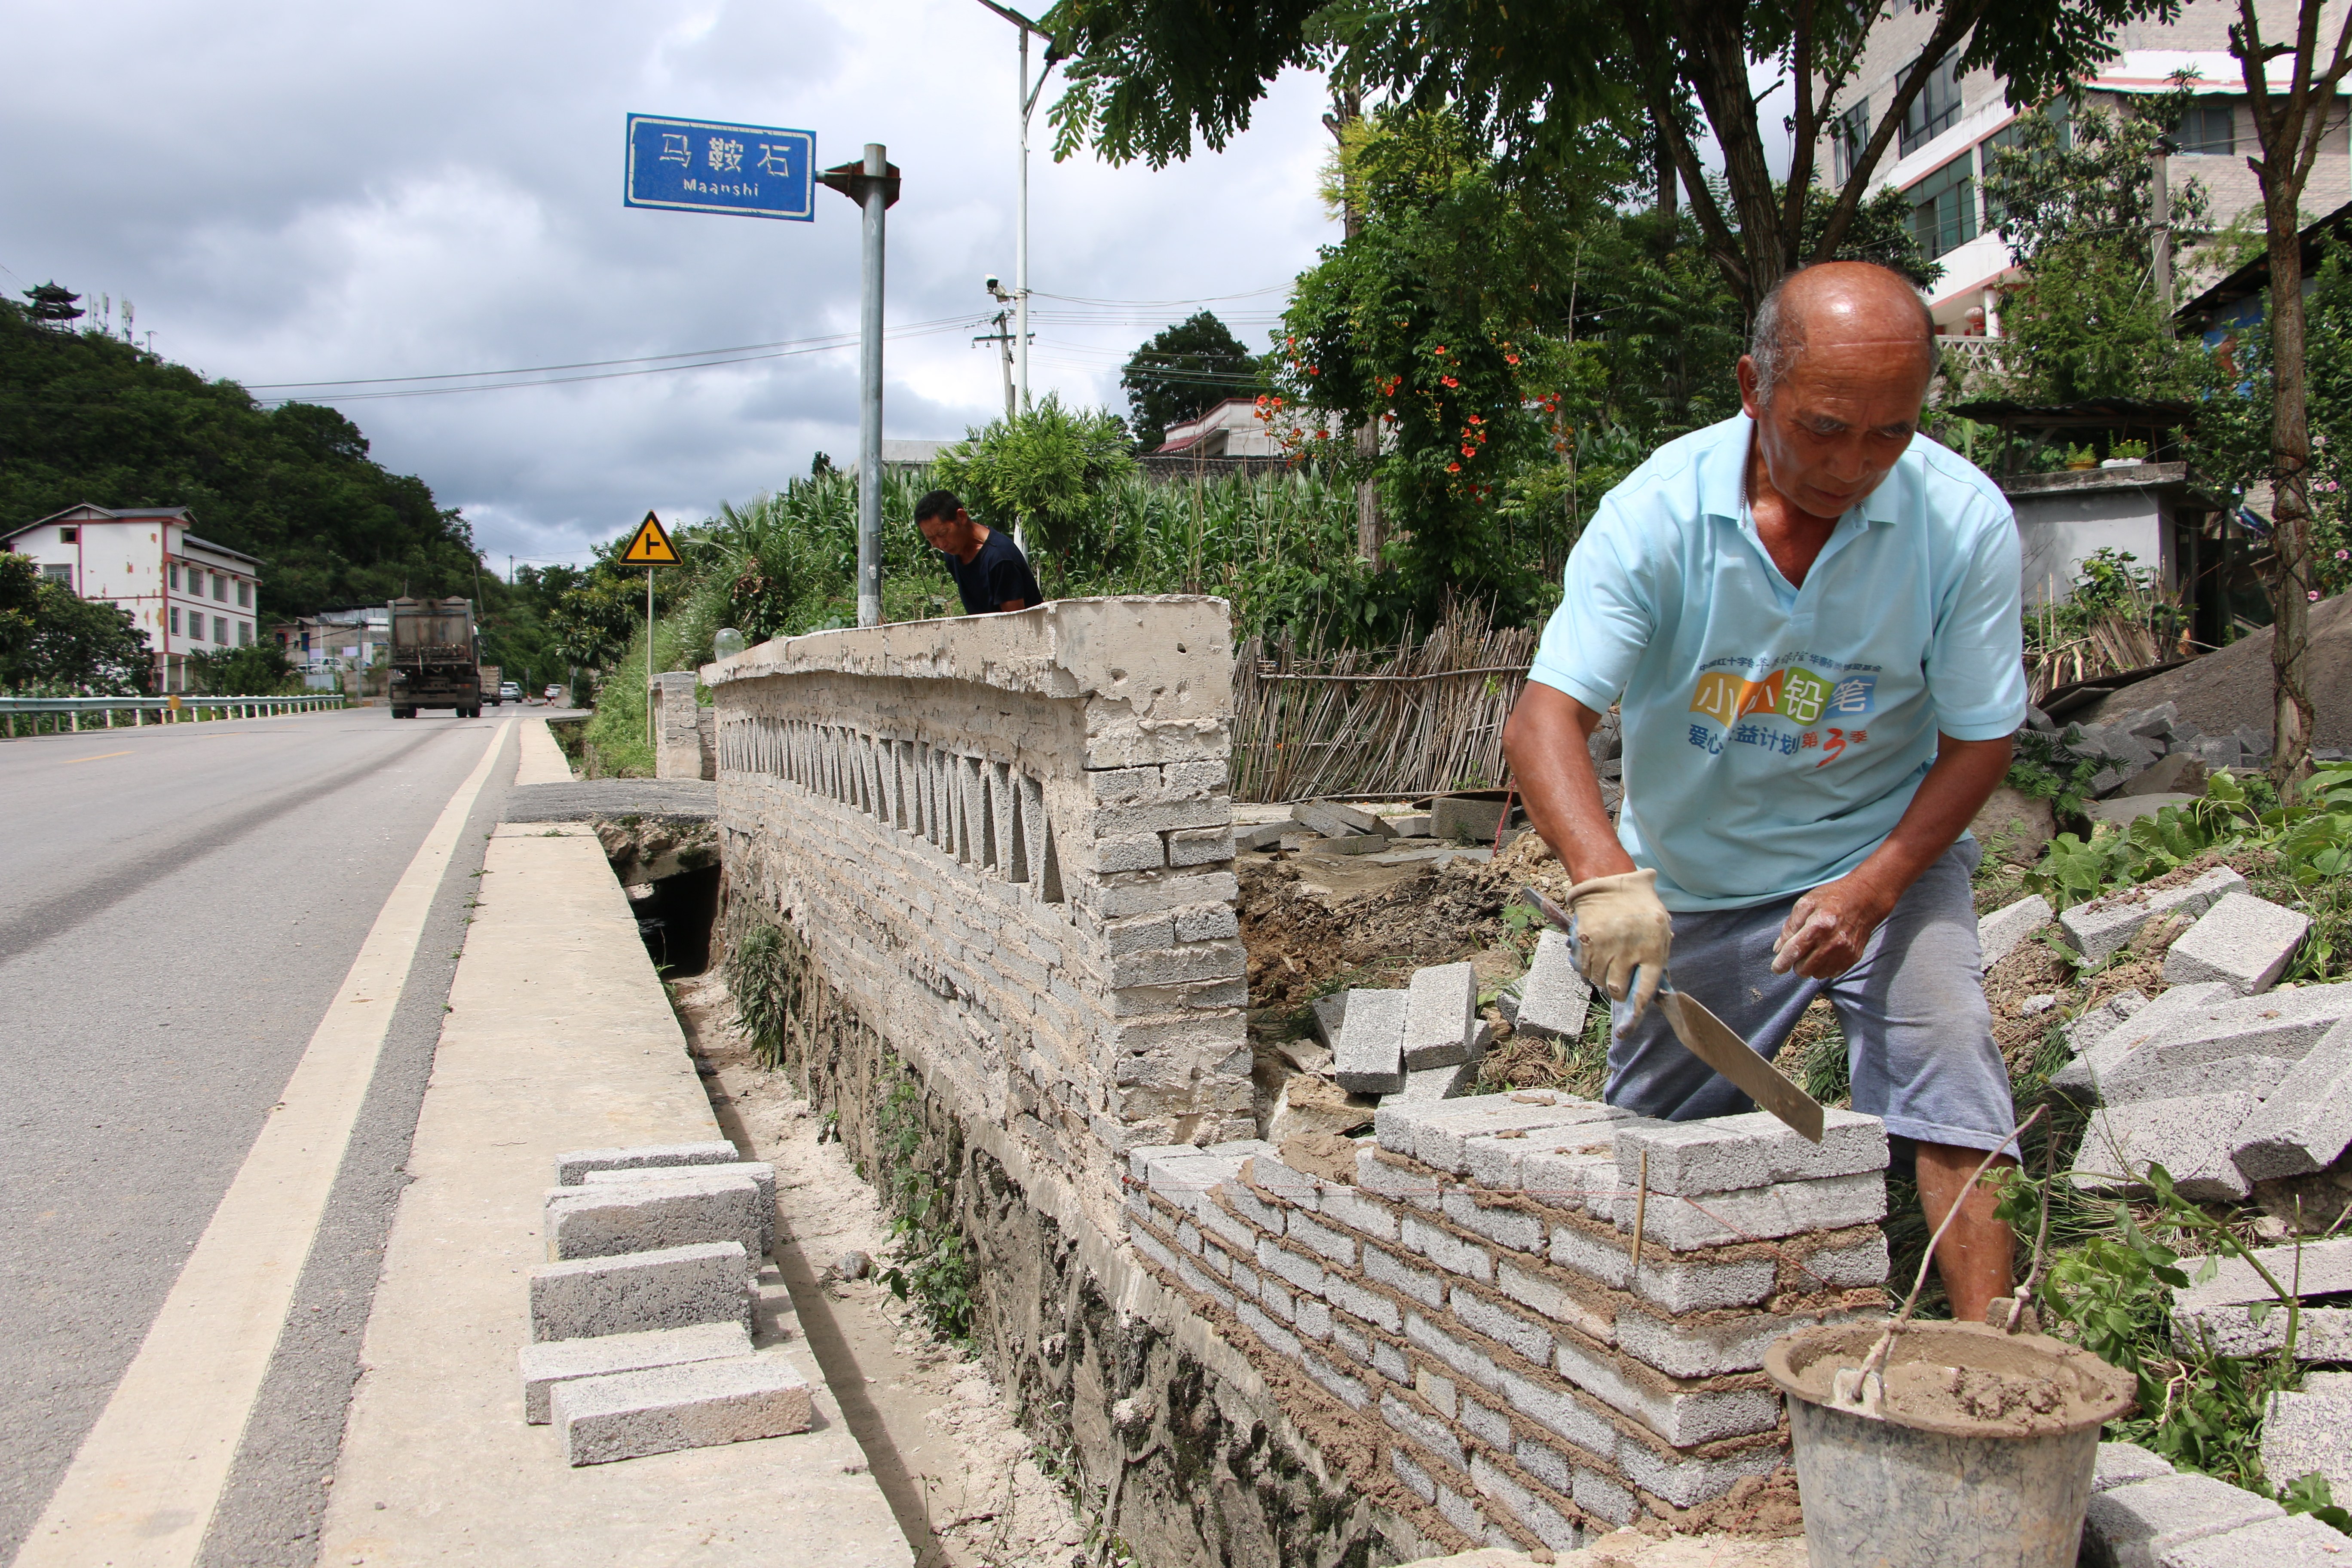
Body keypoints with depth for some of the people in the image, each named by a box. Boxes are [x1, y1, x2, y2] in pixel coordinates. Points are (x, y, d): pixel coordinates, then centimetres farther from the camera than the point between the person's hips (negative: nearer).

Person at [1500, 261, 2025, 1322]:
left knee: (1945, 1060, -20)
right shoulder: (1657, 514, -22)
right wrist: (1605, 873, -47)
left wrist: (1873, 888, -25)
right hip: (1693, 877, 0)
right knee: (1647, 1142, 8)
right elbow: (1545, 717, -29)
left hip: (1886, 850, 0)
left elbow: (1979, 739, -11)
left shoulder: (1965, 520, -19)